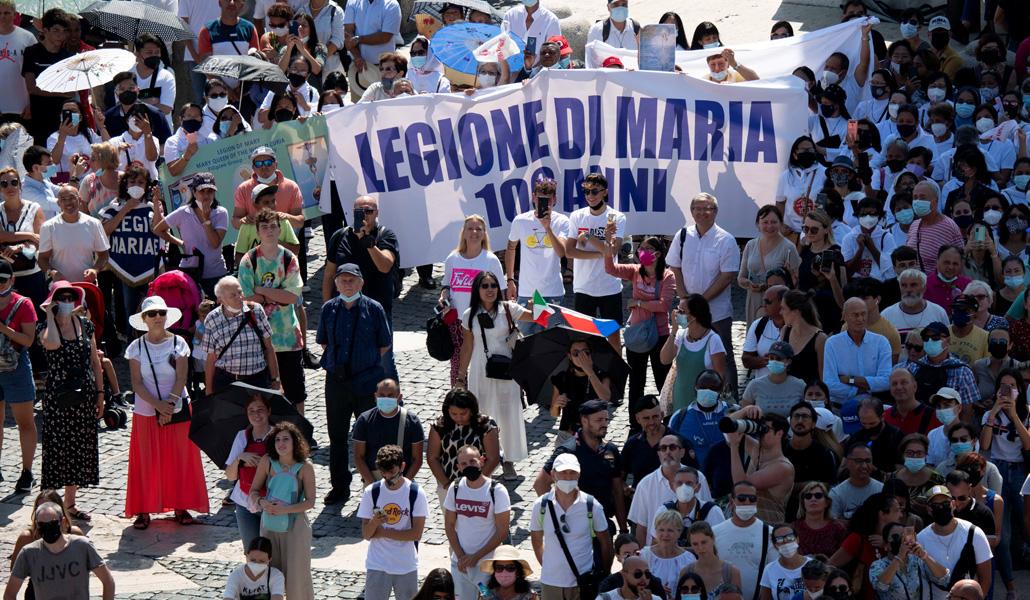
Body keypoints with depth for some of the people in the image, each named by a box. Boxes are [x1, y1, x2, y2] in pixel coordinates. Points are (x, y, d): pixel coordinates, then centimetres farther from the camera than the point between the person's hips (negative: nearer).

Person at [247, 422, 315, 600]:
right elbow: (253, 491, 2)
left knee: (296, 573, -1)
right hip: (269, 525, 3)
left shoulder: (305, 467, -11)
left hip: (294, 526, -2)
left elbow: (310, 502, -10)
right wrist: (262, 502, -19)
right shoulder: (267, 462, -6)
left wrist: (285, 509, -22)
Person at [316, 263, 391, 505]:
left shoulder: (373, 309, -4)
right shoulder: (329, 309, 4)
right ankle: (339, 487, 21)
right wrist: (335, 360, 7)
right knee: (337, 436, 10)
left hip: (367, 382, -3)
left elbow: (385, 345, 3)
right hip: (336, 382, 3)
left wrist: (367, 361, 0)